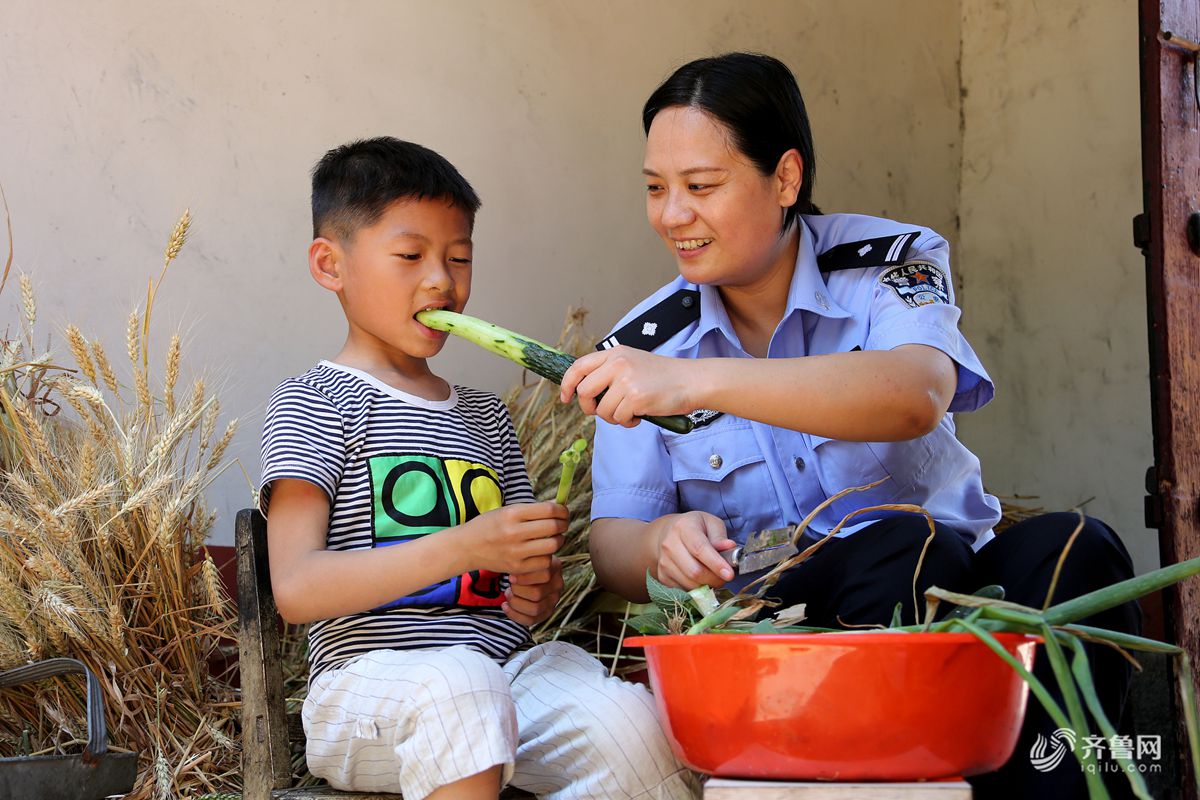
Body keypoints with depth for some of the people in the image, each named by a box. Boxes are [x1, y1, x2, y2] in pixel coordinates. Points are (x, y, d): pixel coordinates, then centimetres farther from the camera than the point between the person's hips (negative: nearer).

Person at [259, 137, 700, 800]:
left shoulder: (483, 416, 23)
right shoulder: (315, 401, 3)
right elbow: (296, 588, -10)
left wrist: (536, 591, 1)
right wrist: (462, 548, -19)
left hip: (507, 671, 5)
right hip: (370, 681, -5)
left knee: (624, 720, -27)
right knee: (459, 682, -39)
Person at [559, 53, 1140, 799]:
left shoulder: (890, 262, -3)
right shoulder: (646, 342, 4)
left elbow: (917, 396, -27)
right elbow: (613, 542, 1)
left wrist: (698, 383, -37)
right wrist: (662, 544, -26)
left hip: (947, 600, 1)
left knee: (1073, 550, -29)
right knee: (904, 551, -32)